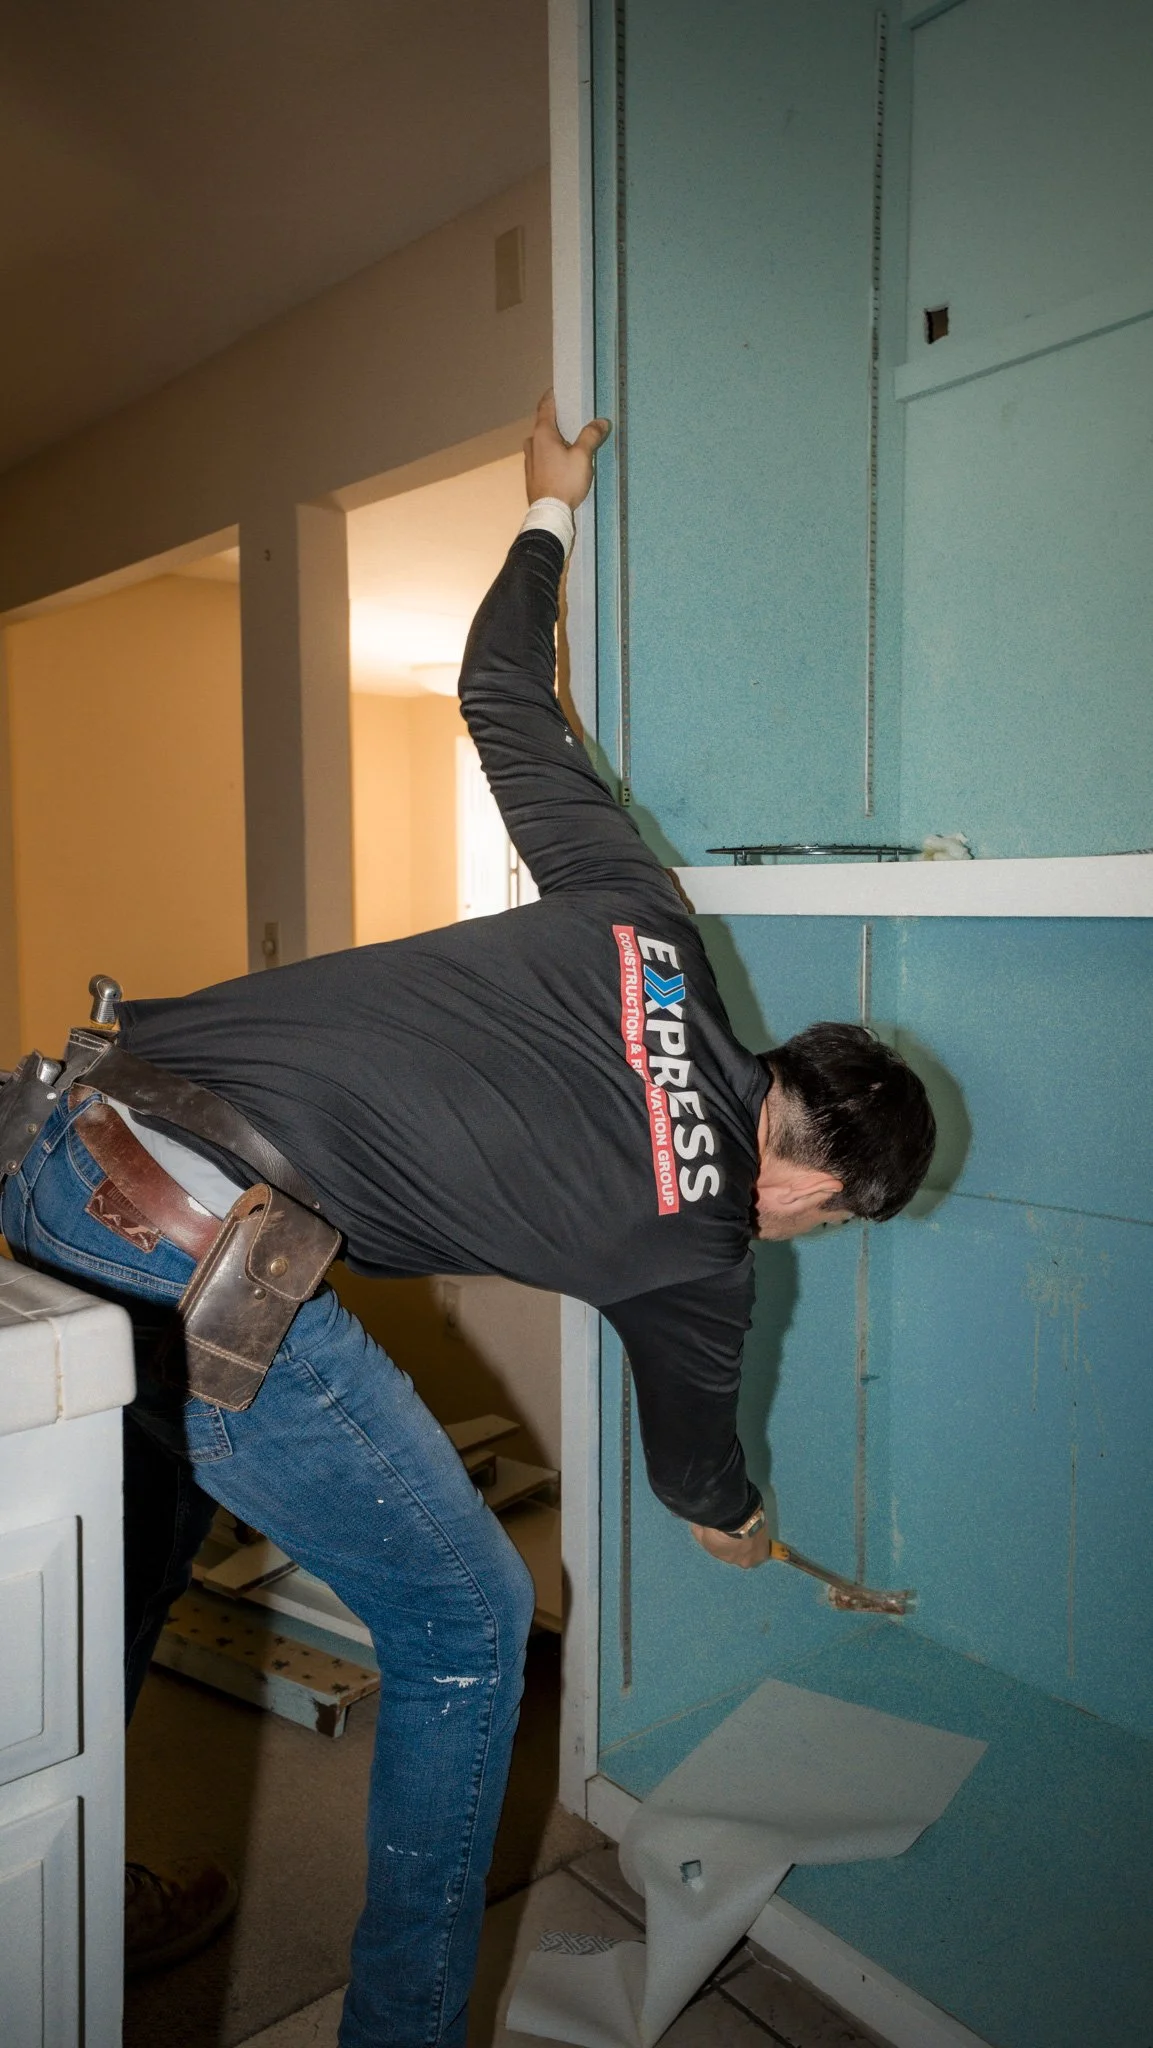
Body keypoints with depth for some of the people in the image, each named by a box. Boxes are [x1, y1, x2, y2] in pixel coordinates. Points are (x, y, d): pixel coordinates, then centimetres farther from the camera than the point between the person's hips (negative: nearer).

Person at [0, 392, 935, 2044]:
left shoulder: (638, 923, 11)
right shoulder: (698, 1255, 2)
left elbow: (500, 697, 20)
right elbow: (694, 1449, 24)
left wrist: (550, 511, 37)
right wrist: (736, 1523, 48)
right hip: (211, 1260, -8)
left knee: (151, 1508, 31)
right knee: (466, 1620, 12)